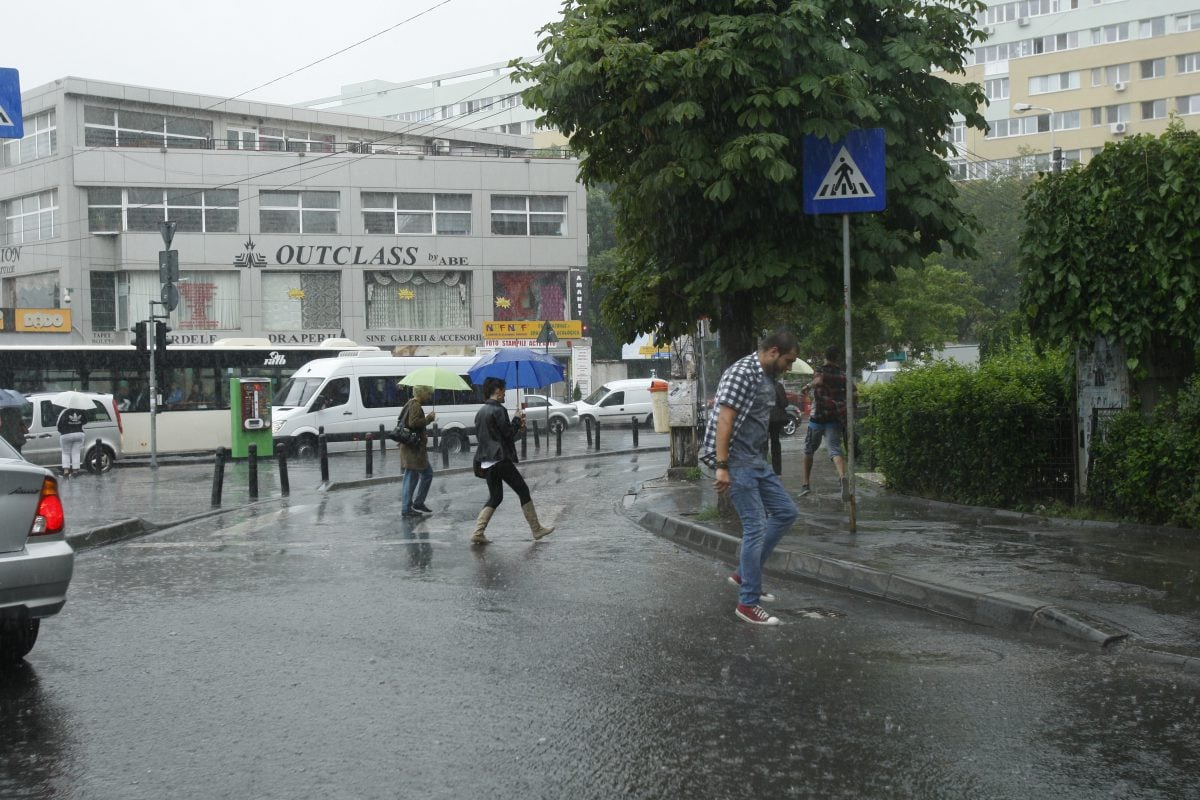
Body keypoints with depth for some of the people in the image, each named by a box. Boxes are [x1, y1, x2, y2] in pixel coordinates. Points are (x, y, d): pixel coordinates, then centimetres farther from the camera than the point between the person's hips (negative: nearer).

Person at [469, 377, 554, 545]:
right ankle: (536, 529, 7)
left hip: (486, 462, 8)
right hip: (500, 460, -8)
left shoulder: (480, 412, 14)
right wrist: (517, 420, 5)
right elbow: (509, 433, -15)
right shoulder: (498, 410, -13)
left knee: (495, 497, 13)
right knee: (523, 491, 3)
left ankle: (478, 533, 2)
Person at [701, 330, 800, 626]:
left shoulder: (766, 378, 14)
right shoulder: (742, 374, -16)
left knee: (786, 512, 12)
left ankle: (745, 574, 20)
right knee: (755, 527, -9)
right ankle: (748, 602, -1)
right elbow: (724, 420, -21)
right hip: (737, 462, -10)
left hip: (757, 460, 10)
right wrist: (722, 466, -25)